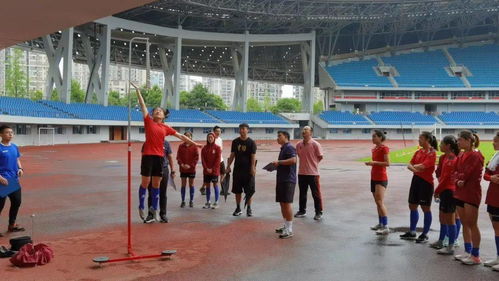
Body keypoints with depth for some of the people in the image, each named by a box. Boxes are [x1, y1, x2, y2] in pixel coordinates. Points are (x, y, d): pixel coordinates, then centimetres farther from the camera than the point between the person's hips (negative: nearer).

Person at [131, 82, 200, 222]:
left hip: (159, 157, 3)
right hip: (148, 155, -3)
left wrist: (194, 143, 19)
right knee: (145, 182, 2)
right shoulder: (148, 121, 4)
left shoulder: (166, 127, 11)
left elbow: (180, 136, 17)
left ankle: (154, 208, 22)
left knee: (156, 184, 10)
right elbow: (143, 105, -1)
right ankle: (141, 207, 16)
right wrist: (138, 91, -6)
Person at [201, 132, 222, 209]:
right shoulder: (204, 148, 6)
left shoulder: (217, 148, -2)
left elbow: (218, 159, -7)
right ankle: (208, 202, 15)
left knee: (215, 185, 0)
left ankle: (216, 202, 5)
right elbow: (203, 159, 2)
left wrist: (213, 169, -12)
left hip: (215, 170, -3)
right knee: (207, 185, 7)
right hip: (206, 170, 3)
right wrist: (206, 168, -9)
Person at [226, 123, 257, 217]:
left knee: (249, 191, 0)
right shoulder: (235, 142, 7)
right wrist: (228, 166, 5)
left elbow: (253, 156, -8)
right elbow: (232, 155, 10)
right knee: (237, 190, 7)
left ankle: (249, 208, 12)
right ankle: (238, 208, 17)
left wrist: (253, 168, -18)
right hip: (237, 169, 3)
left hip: (248, 170, -3)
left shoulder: (251, 142, -3)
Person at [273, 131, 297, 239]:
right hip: (281, 179, 10)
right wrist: (275, 165, 15)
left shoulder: (289, 147, -11)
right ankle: (286, 226, 24)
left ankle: (289, 230, -6)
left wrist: (279, 162, -20)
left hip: (288, 180, -10)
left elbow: (293, 160, -27)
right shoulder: (283, 148, 20)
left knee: (287, 203, -10)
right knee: (282, 203, 13)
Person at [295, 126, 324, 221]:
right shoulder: (299, 145, 4)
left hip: (313, 173, -5)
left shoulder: (315, 144, -11)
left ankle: (319, 213, 12)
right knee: (302, 193, 15)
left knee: (316, 194, 2)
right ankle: (302, 211, 27)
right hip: (301, 173, 5)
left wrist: (312, 163, 2)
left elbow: (320, 157, -3)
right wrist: (306, 163, 10)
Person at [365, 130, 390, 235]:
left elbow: (387, 163, -19)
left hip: (381, 178, -9)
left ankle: (386, 227, -16)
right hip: (374, 177, 9)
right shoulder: (374, 149, 13)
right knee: (377, 202, 14)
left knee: (380, 202, -16)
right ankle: (380, 223, 25)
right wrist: (370, 163, 8)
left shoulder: (384, 148, -11)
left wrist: (374, 162, -23)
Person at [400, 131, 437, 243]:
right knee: (412, 206, 13)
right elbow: (410, 165, 6)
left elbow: (423, 166, -21)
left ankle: (425, 235, 10)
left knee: (426, 208, 1)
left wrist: (414, 166, -3)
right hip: (416, 180, 8)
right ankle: (412, 232, 24)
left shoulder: (432, 153, -11)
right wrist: (414, 169, -16)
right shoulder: (418, 152, 11)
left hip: (426, 182, -8)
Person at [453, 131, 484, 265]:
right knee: (464, 224, 13)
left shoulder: (476, 155, -13)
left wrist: (463, 180, -3)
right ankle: (468, 252, 22)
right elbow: (456, 172, 10)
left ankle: (476, 256, 3)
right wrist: (457, 181, -8)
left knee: (472, 224, -4)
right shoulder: (461, 155, 13)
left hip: (471, 193, -9)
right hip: (460, 192, 9)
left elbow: (470, 174, -18)